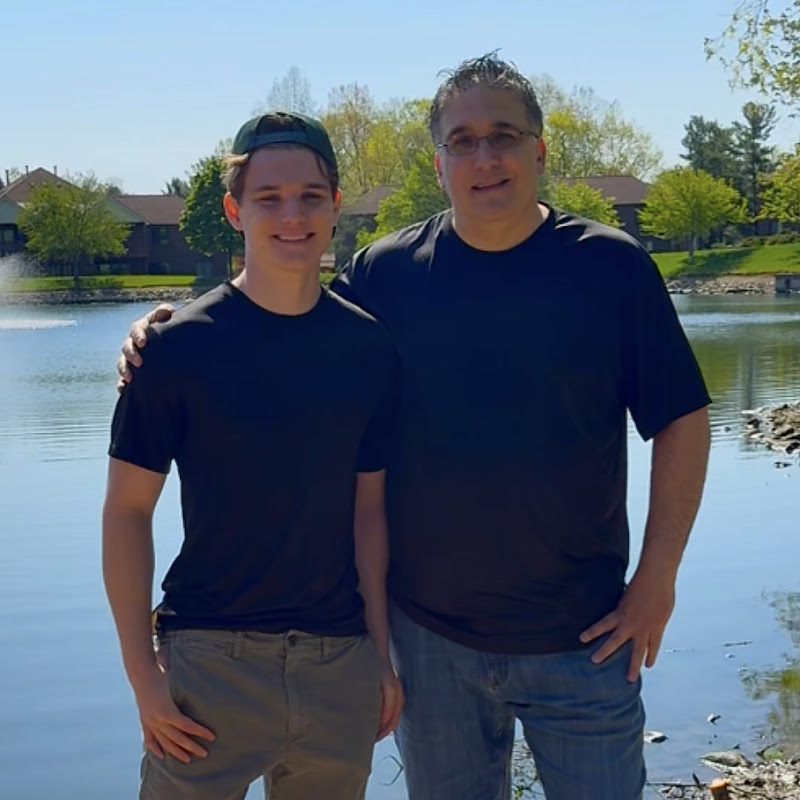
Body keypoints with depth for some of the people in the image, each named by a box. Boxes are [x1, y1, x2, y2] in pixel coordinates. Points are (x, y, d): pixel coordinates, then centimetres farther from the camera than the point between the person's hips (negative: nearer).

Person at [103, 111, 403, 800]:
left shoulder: (370, 348, 1)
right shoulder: (180, 345, -8)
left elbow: (368, 506, 7)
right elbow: (127, 511, -5)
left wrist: (382, 651, 7)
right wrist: (143, 674, -9)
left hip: (341, 662, 3)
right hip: (211, 660, -3)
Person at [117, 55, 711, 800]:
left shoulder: (611, 265, -6)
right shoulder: (386, 273, -2)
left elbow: (682, 420, -3)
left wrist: (657, 579, -6)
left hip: (581, 636, -1)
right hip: (428, 633, 2)